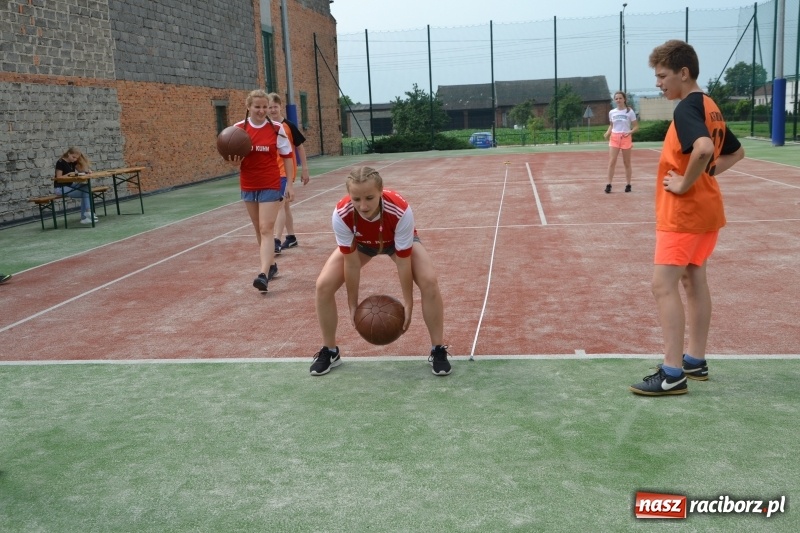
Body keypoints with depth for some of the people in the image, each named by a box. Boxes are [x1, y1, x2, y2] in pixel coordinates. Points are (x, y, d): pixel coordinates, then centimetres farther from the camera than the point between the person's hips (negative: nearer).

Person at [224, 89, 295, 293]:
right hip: (248, 186, 4)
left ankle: (264, 274, -18)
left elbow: (287, 157, 0)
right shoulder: (238, 129, -2)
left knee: (266, 229, -10)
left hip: (271, 186, -4)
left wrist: (290, 184, -3)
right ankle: (271, 265, 30)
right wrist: (235, 162, -20)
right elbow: (233, 156, 5)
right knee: (259, 230, 14)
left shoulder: (276, 128, -7)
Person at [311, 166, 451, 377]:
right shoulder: (341, 214, -38)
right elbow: (351, 263, -25)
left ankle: (438, 351, -5)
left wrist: (408, 303, -22)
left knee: (429, 282, -24)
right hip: (359, 244, 2)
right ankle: (329, 351, 8)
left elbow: (403, 262, -31)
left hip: (398, 241, -1)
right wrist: (353, 305, -17)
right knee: (323, 285, -14)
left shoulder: (400, 211, -43)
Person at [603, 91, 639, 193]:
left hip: (625, 138, -2)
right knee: (611, 162, -6)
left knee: (626, 163, 6)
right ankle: (609, 184, -4)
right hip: (614, 138, 2)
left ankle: (628, 184, 14)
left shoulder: (630, 111, -4)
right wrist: (607, 133, -2)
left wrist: (630, 132, -21)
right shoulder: (611, 112, 5)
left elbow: (636, 127, -1)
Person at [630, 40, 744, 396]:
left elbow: (703, 148, -37)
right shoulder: (710, 108, 12)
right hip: (706, 209, 10)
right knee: (693, 280, 15)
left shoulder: (686, 109, -17)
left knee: (664, 286, -9)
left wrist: (684, 184, -24)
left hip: (682, 212, -10)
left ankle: (673, 374, -8)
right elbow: (735, 152, 23)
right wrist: (705, 174, 12)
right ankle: (695, 361, 24)